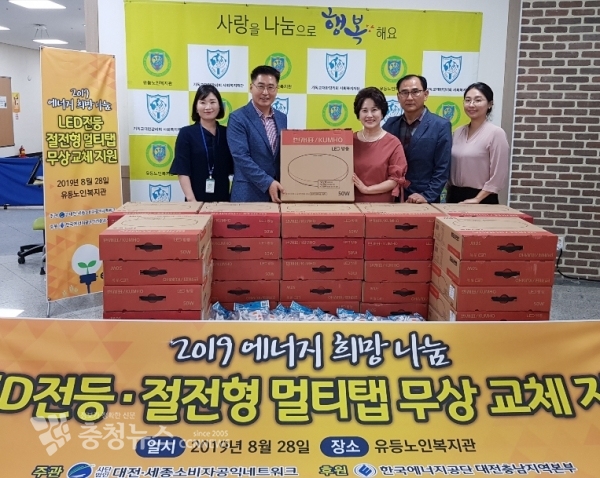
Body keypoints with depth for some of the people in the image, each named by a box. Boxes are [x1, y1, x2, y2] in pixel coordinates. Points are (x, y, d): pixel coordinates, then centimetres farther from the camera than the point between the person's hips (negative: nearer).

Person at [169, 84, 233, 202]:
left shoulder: (227, 133, 6)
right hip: (198, 199, -3)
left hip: (223, 198, 3)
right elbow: (182, 171, -9)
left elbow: (234, 170, 7)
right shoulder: (186, 133, -3)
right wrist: (191, 199, -18)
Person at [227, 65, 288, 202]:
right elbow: (241, 157, -14)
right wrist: (268, 183, -20)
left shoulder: (282, 118, 12)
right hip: (248, 195, -4)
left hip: (278, 193, 5)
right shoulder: (238, 118, -5)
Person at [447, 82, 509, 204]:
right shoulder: (458, 132, 8)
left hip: (482, 200, -5)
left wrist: (477, 199, -13)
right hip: (455, 196, 5)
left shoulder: (496, 133, -10)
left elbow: (498, 176, -11)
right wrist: (449, 195, 8)